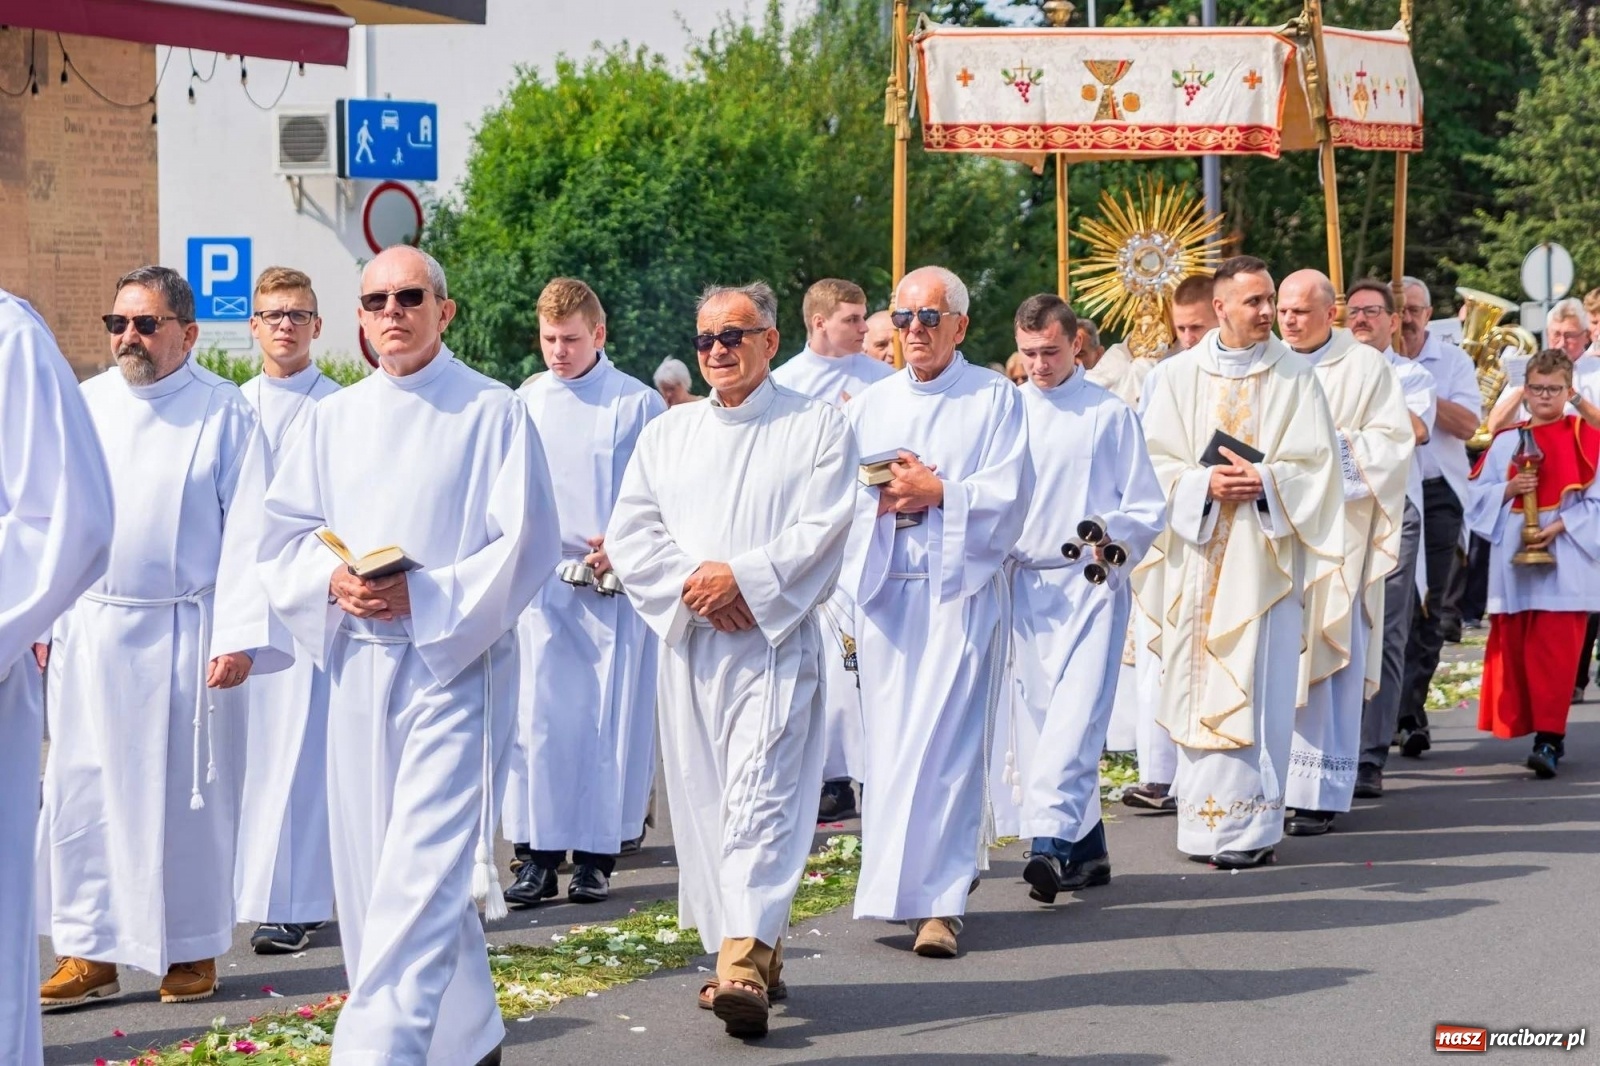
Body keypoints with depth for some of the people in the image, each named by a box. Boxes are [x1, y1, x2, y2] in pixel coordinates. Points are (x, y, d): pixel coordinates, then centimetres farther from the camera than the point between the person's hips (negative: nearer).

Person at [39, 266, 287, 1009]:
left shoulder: (223, 413, -5)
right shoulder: (85, 405, 7)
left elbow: (248, 529, -8)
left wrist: (239, 635, -13)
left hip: (183, 635, -4)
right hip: (89, 631, 4)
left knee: (184, 793, 4)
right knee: (82, 793, 4)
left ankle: (191, 949, 17)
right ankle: (89, 953, 12)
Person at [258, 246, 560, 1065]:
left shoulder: (493, 413, -2)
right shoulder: (333, 419, 13)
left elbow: (528, 543, -7)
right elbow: (283, 534, 13)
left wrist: (427, 599, -16)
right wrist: (333, 580, -8)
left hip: (453, 665, -6)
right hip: (357, 666, 6)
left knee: (422, 871, -14)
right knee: (368, 868, 8)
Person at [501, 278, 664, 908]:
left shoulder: (637, 404, -1)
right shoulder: (523, 404, 9)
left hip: (615, 584, -2)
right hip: (540, 579, 3)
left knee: (609, 719, 0)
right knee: (537, 717, -2)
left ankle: (596, 855, 7)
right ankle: (538, 855, 2)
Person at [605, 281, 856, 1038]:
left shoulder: (816, 428, 3)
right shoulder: (666, 435, 15)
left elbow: (821, 532, -7)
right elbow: (629, 533, 7)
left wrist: (741, 577, -15)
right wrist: (694, 580, -9)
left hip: (774, 640, -5)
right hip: (688, 643, 5)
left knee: (760, 797, -15)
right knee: (702, 798, 6)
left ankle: (746, 966, -23)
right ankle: (751, 950, 16)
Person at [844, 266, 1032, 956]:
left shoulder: (995, 399, 4)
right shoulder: (870, 406, 15)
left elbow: (1009, 493, -4)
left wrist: (937, 492, -11)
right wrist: (884, 500, -9)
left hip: (960, 589, -4)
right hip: (884, 589, 4)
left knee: (944, 742, -11)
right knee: (890, 739, 4)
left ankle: (937, 899, -12)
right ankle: (910, 883, 15)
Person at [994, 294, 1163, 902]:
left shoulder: (1109, 415, 1)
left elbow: (1148, 509, 1)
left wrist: (1115, 537, -19)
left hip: (1091, 584, -5)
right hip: (1023, 585, 5)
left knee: (1076, 715, -16)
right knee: (1037, 721, 5)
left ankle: (1050, 841, -27)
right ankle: (1087, 851, 16)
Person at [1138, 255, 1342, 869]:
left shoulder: (1294, 377, 2)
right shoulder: (1177, 376, 6)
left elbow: (1314, 463, 0)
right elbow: (1156, 459, 2)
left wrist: (1262, 483, -15)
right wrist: (1205, 484, -14)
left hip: (1265, 552, -2)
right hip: (1197, 552, 2)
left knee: (1255, 687, -6)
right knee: (1197, 683, 3)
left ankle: (1250, 827, -4)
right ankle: (1205, 822, 9)